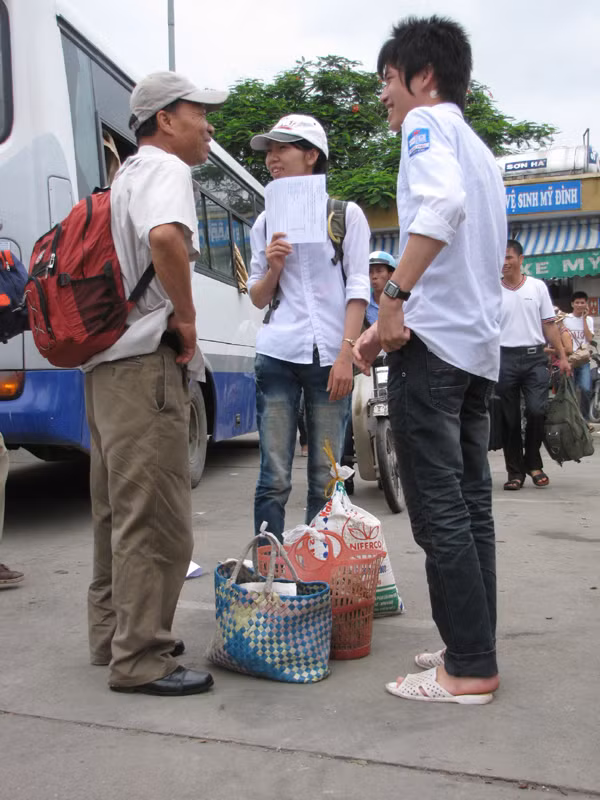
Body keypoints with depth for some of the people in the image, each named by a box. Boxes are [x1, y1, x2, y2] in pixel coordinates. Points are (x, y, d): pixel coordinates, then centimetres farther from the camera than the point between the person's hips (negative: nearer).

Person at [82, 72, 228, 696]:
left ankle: (112, 634, 26)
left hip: (106, 362, 11)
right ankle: (140, 661, 0)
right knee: (154, 515, -7)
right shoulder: (164, 168, -6)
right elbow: (165, 237, -29)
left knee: (118, 508, 15)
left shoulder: (127, 175, 26)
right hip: (144, 362, -11)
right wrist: (185, 319, -17)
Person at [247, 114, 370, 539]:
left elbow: (358, 289, 0)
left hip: (330, 356, -2)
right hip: (278, 354, 2)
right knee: (274, 477, -2)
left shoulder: (346, 214, 7)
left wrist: (346, 356, -10)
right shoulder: (266, 222, 16)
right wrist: (272, 268, -4)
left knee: (326, 480, 2)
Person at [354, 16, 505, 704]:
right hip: (479, 345, 9)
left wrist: (394, 297, -23)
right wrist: (390, 326, 21)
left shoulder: (427, 123, -1)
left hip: (432, 339, -9)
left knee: (438, 509, -7)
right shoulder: (479, 150, 26)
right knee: (470, 503, 10)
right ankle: (474, 647, 19)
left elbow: (443, 205, -24)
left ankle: (470, 668, -1)